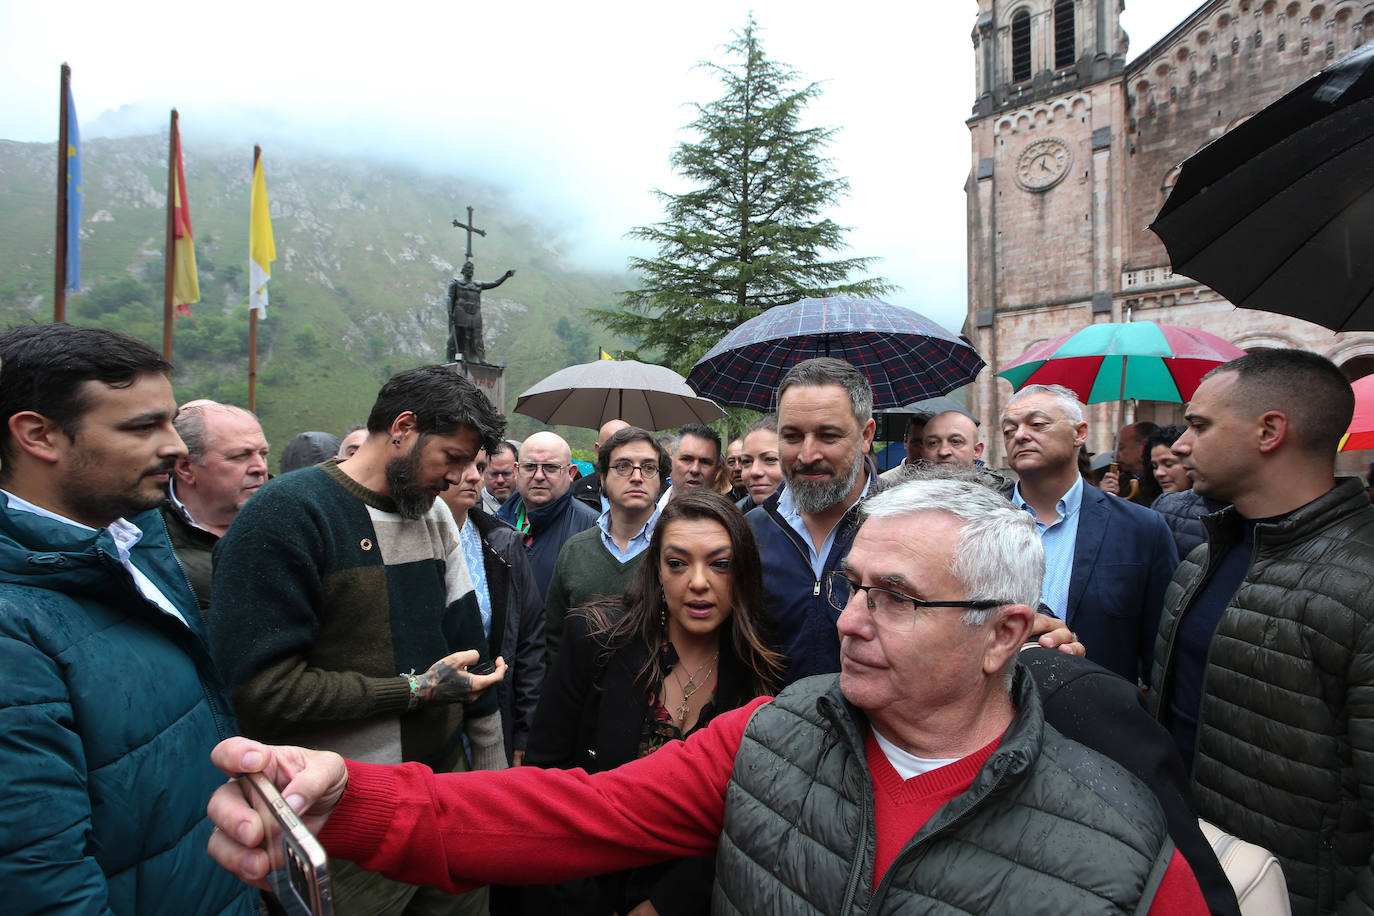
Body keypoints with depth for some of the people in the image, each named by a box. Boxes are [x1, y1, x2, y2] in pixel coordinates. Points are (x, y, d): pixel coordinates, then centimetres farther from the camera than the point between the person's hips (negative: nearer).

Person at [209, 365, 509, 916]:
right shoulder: (286, 514, -15)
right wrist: (415, 690, -17)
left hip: (446, 783, 6)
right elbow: (260, 689, -20)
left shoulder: (434, 513, 6)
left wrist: (491, 766, 9)